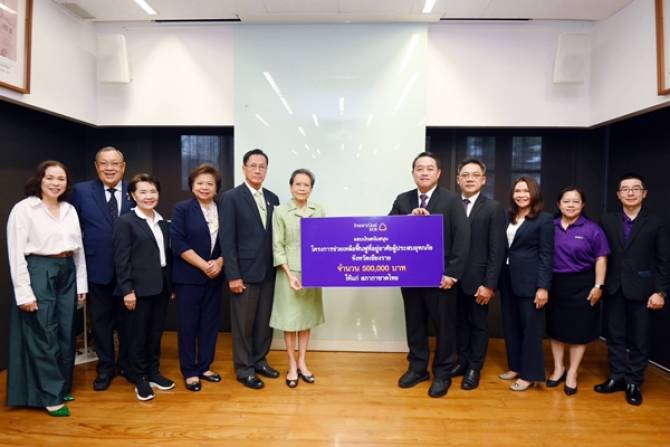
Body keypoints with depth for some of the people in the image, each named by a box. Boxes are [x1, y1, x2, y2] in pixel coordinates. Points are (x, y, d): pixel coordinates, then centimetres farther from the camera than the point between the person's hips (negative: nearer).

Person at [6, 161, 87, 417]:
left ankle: (63, 387, 27)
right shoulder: (23, 209, -7)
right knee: (43, 336, 1)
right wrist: (24, 292, -13)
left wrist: (81, 283, 10)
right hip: (39, 273, -6)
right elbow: (16, 253, -9)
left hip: (67, 273, 6)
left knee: (66, 334, 12)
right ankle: (50, 396, 12)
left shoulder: (70, 210, 9)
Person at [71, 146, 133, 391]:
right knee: (100, 319, 12)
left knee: (127, 318, 13)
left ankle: (126, 363, 31)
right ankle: (105, 367, 28)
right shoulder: (81, 191, 0)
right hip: (96, 267, 0)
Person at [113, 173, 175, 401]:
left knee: (156, 333, 14)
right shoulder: (125, 222, -7)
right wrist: (127, 290, -15)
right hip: (139, 287, -6)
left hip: (161, 286, 6)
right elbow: (121, 259, -11)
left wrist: (171, 284, 11)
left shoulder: (162, 222, 11)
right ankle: (140, 379, 19)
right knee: (138, 334, 6)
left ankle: (153, 372, 28)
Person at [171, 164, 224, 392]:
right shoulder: (182, 209, -3)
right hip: (189, 276, -4)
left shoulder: (222, 210, 8)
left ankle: (204, 367, 24)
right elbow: (178, 243, -12)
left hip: (214, 277, 4)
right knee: (188, 324, 3)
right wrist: (203, 265, -16)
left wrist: (219, 262, -10)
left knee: (210, 323, 9)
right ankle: (189, 371, 16)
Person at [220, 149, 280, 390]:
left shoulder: (272, 198, 11)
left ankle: (259, 360, 29)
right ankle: (244, 369, 20)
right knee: (243, 323, 5)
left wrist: (278, 266, 5)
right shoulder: (231, 197, -6)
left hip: (268, 271, 5)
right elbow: (227, 239, -10)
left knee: (265, 321, 12)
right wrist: (233, 275, -14)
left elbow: (275, 235, 12)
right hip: (245, 271, -5)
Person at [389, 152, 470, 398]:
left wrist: (452, 273, -15)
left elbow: (462, 239, -10)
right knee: (414, 323, 14)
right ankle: (417, 368, 31)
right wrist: (410, 218, -16)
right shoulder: (402, 200, 6)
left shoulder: (452, 201, -5)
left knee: (444, 326, 8)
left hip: (440, 275, -3)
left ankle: (442, 373, 24)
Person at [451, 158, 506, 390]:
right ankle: (462, 361, 31)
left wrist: (489, 284, -13)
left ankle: (474, 368, 24)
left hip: (478, 279, -3)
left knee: (478, 324, 10)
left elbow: (497, 250, -9)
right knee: (460, 322, 15)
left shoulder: (494, 208, -5)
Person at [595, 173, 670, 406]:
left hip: (641, 290, -2)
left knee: (638, 339, 7)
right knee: (614, 336, 10)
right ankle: (617, 377, 22)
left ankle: (634, 382, 19)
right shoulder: (607, 221, 4)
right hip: (613, 289, 2)